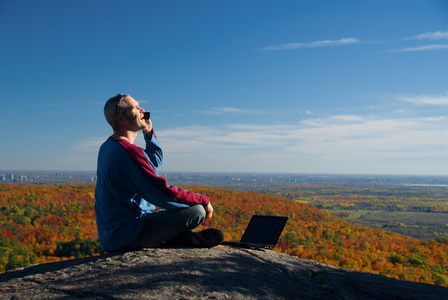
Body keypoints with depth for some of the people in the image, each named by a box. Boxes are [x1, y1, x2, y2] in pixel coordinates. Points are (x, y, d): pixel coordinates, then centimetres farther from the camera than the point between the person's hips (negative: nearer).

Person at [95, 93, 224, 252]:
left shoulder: (107, 147, 10)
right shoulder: (128, 151, -23)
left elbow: (155, 161, 23)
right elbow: (164, 194, -25)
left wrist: (149, 132, 8)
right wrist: (203, 200, -12)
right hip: (126, 237, -10)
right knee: (197, 210, -17)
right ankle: (178, 238, 7)